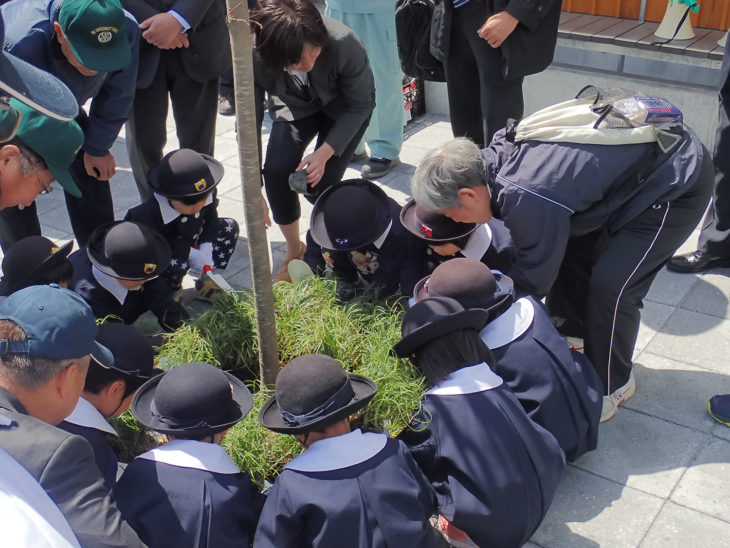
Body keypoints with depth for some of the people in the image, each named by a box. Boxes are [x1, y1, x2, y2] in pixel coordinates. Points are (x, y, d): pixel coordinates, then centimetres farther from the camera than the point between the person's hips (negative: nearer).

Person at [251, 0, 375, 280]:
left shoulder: (344, 44, -38)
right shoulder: (255, 58, -34)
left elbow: (359, 106, -20)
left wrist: (325, 152, -30)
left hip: (344, 108, -2)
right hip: (294, 107, 2)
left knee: (319, 183, -19)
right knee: (276, 172, -21)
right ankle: (294, 249, 7)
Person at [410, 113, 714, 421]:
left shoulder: (528, 202, -34)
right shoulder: (497, 153, -8)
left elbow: (532, 281, -17)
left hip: (679, 186, -9)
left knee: (610, 285, -12)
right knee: (570, 248, 13)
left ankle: (611, 386, 11)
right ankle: (571, 336, 34)